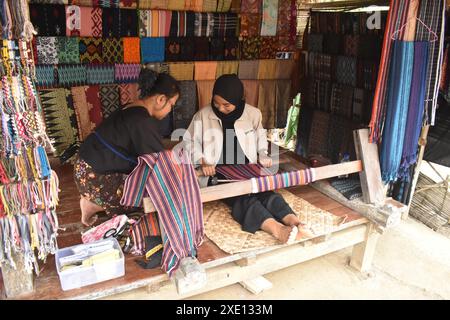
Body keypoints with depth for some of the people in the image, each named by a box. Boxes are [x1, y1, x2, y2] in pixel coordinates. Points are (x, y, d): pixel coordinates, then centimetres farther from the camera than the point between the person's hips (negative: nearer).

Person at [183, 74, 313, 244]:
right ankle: (279, 230, -51)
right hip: (218, 175, -2)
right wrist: (202, 161, -12)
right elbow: (189, 142, 4)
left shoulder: (253, 113, 2)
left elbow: (260, 137, 20)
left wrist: (262, 155, 3)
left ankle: (296, 224, -46)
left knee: (266, 191, -28)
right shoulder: (203, 115, -3)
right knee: (242, 198, -31)